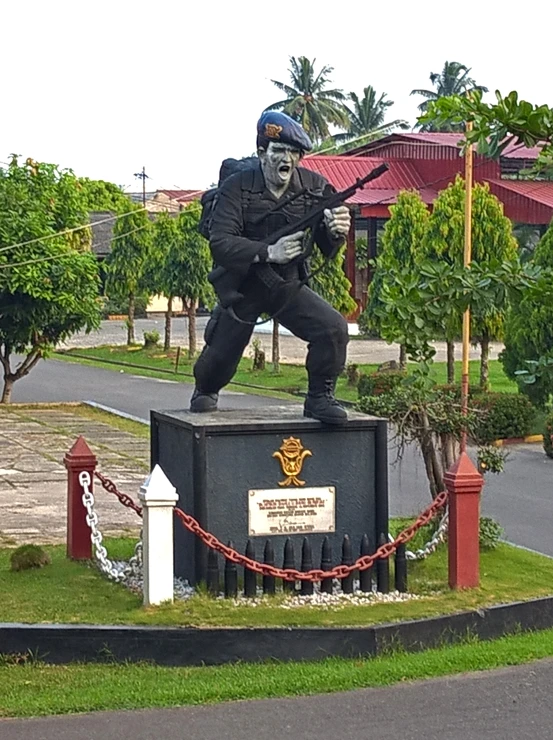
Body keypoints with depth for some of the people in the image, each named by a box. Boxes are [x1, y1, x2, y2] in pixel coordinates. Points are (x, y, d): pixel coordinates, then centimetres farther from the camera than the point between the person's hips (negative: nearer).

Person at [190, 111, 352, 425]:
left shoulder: (314, 186, -11)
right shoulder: (236, 188, -18)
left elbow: (327, 247, -7)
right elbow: (220, 244, -28)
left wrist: (336, 231, -32)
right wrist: (268, 252, -41)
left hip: (288, 285, 2)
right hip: (241, 287, -2)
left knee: (334, 328, -20)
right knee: (220, 355, 12)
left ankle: (320, 398, -1)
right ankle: (205, 391, 48)